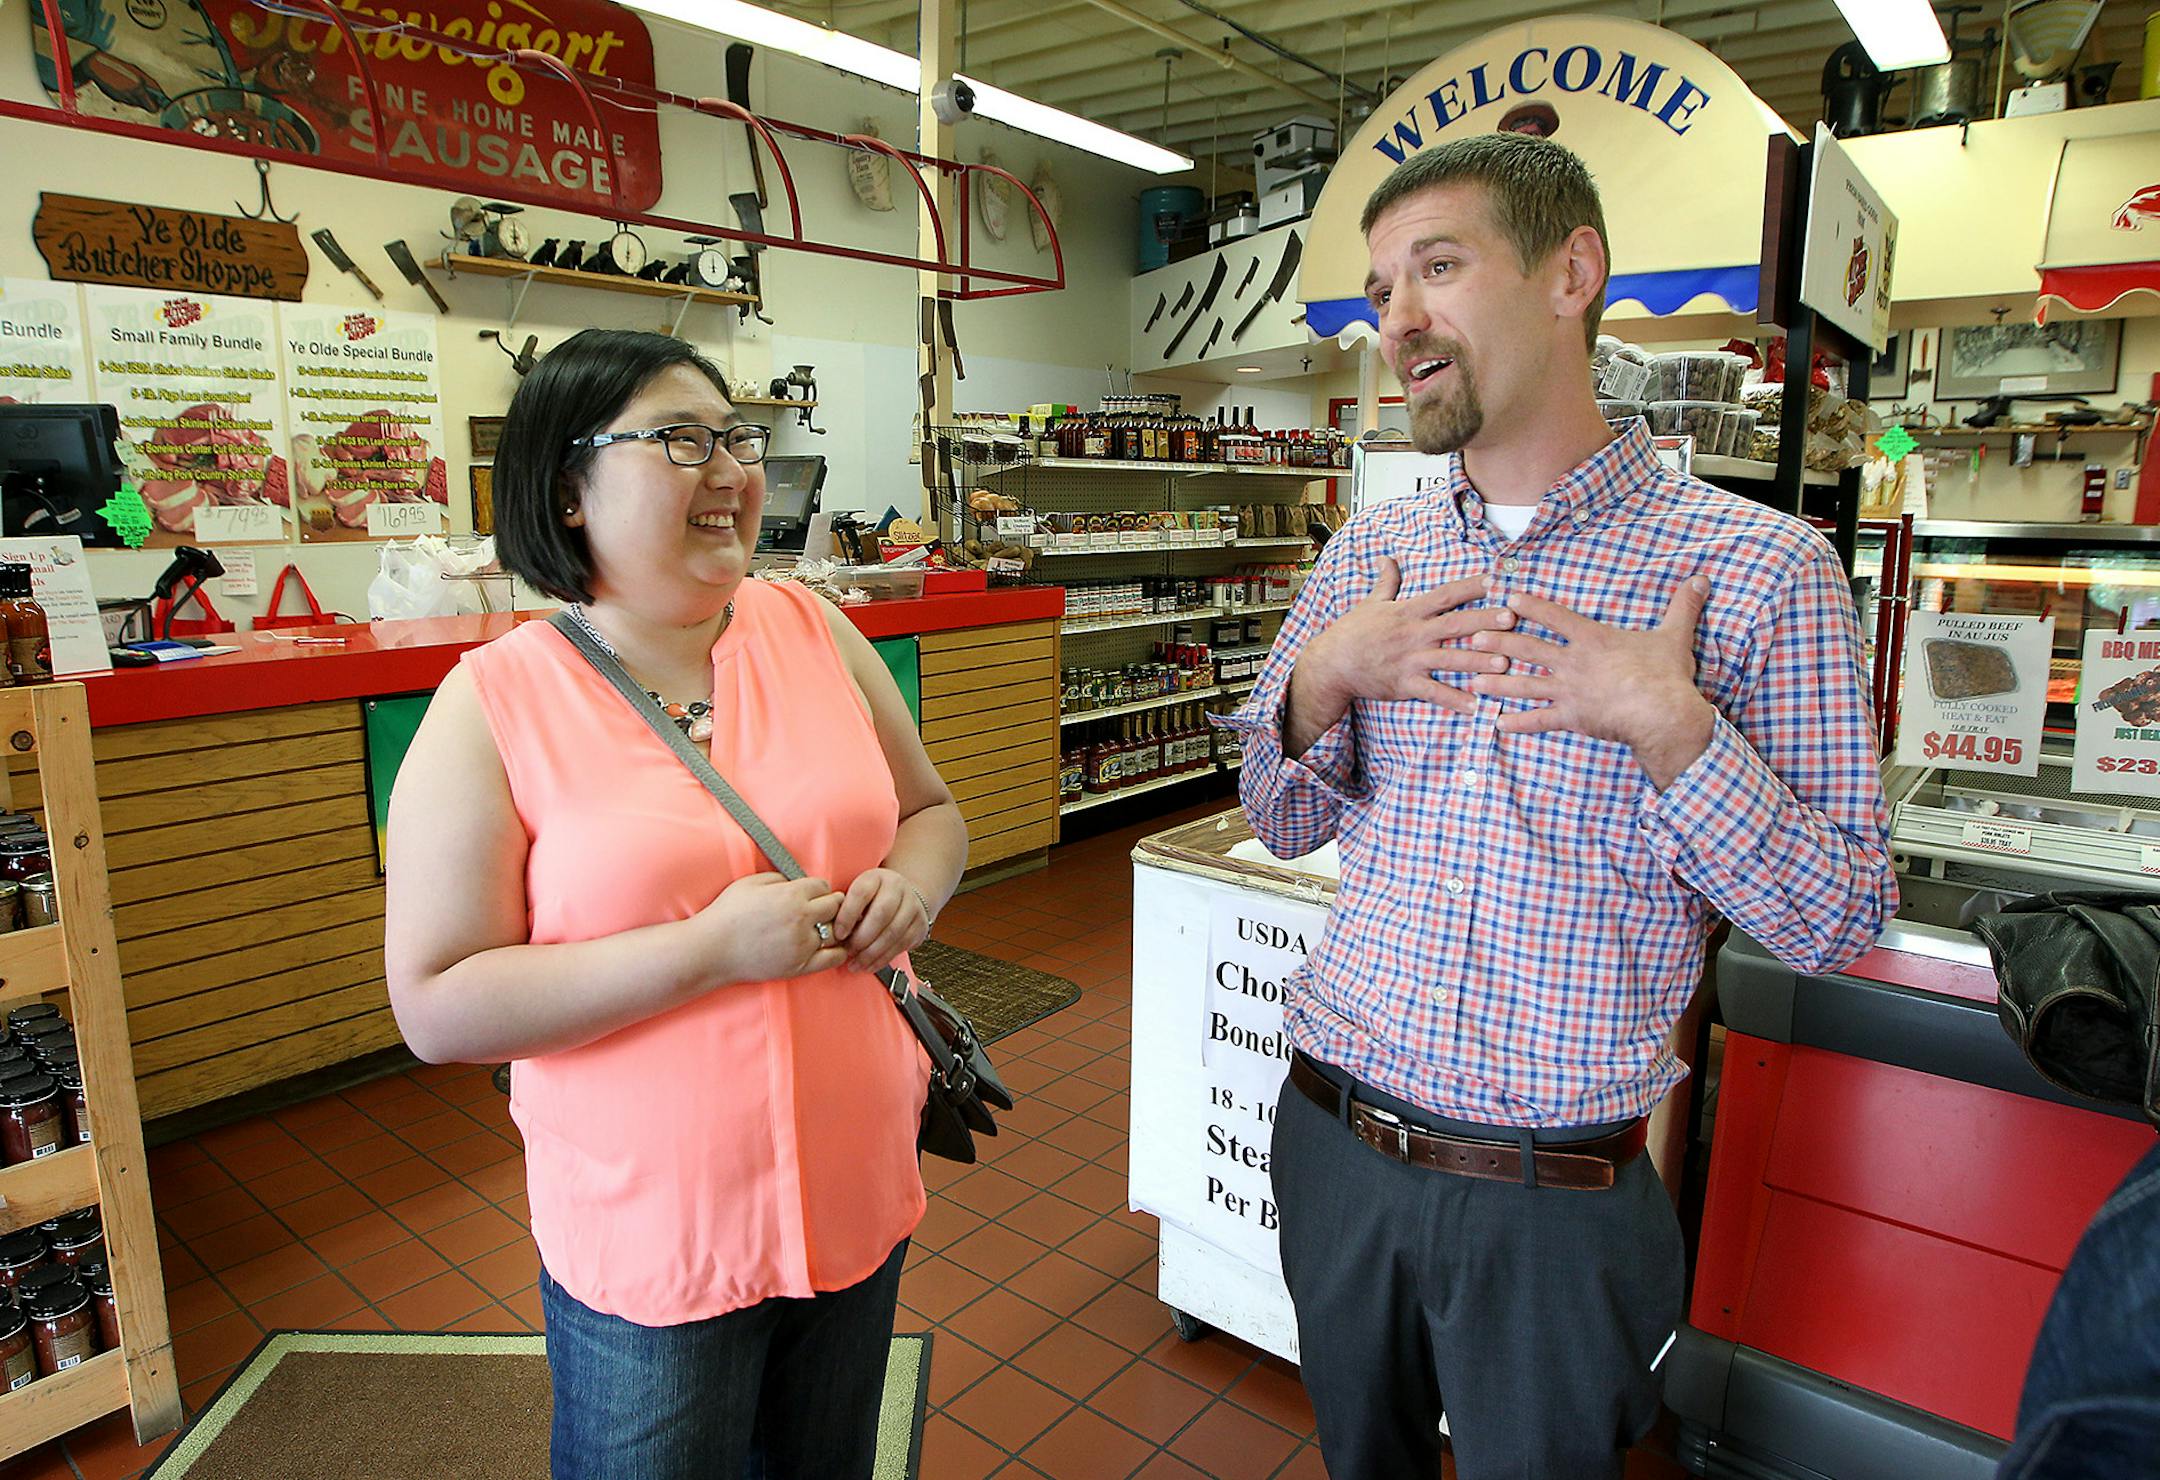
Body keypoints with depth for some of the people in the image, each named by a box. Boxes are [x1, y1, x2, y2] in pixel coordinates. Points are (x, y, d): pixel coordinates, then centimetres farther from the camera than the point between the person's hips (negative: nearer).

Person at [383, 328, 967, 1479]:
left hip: (859, 1190, 4)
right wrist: (709, 948, -24)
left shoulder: (813, 631, -2)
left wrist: (908, 888, -13)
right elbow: (439, 1008, -14)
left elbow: (928, 809, 10)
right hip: (650, 1240, -4)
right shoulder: (494, 705, -13)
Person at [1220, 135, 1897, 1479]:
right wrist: (1321, 682, -12)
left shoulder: (1763, 569, -11)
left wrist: (1664, 722, -24)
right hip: (1335, 1146, 4)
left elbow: (1837, 924, -10)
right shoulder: (1369, 551, 2)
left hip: (1555, 1203, -4)